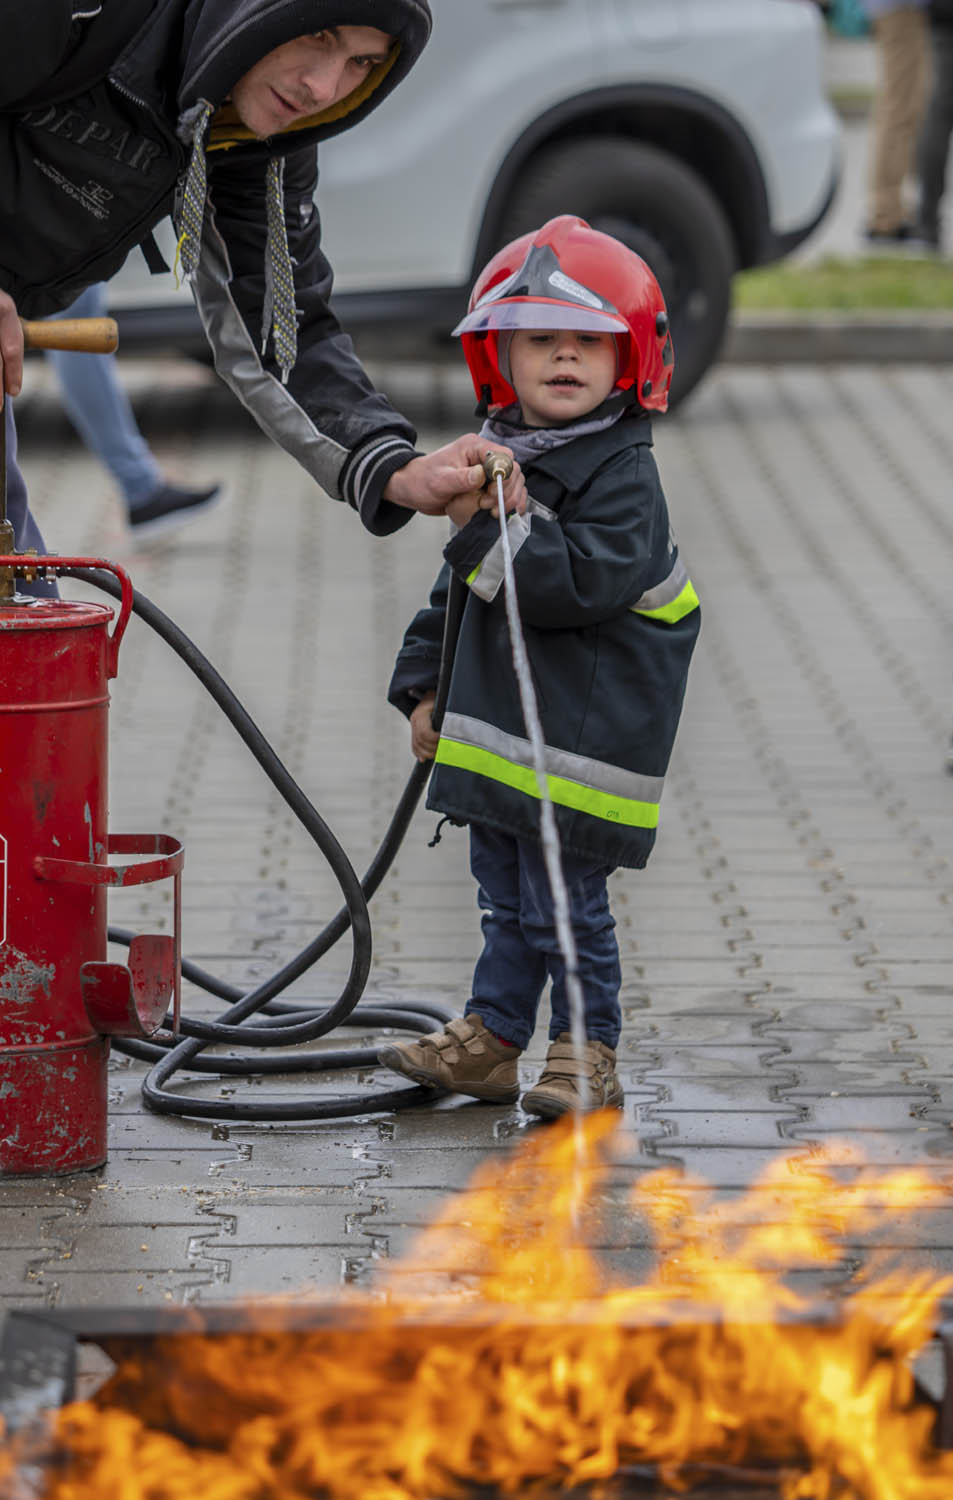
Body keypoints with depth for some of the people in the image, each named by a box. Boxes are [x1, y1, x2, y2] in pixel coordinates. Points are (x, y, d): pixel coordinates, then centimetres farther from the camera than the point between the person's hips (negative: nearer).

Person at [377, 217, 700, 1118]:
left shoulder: (622, 476, -13)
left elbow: (577, 581, -26)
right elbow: (455, 593, 20)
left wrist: (489, 529, -26)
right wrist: (424, 686, 17)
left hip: (582, 735, -7)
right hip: (495, 726, 8)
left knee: (563, 903, -1)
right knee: (506, 898, 16)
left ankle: (586, 1054, 12)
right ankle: (489, 1039, 26)